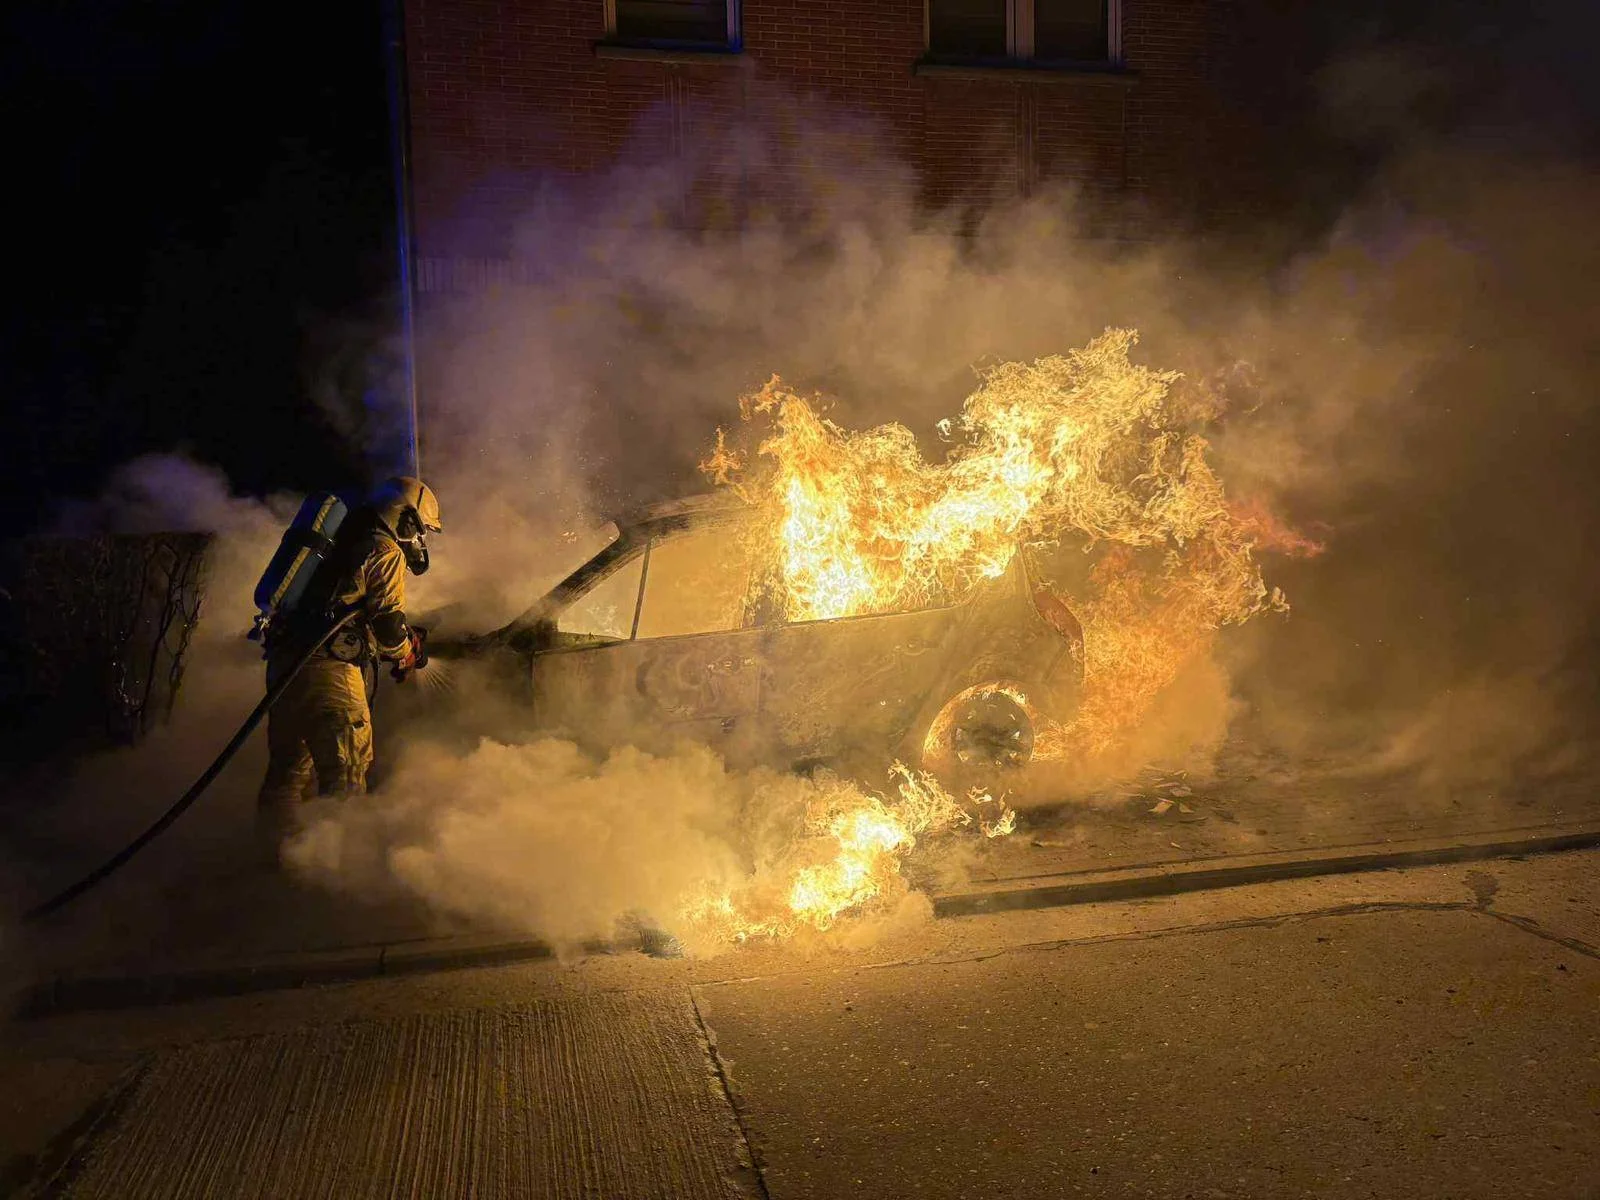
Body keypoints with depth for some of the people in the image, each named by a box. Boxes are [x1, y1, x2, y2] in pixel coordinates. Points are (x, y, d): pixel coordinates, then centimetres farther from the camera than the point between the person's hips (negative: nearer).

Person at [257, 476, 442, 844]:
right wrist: (407, 654, 11)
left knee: (289, 766, 15)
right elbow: (388, 618, -7)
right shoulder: (385, 551, -1)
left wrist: (399, 643, 25)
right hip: (328, 665, -9)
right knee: (346, 767, -5)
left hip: (285, 660, 9)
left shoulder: (346, 547, 26)